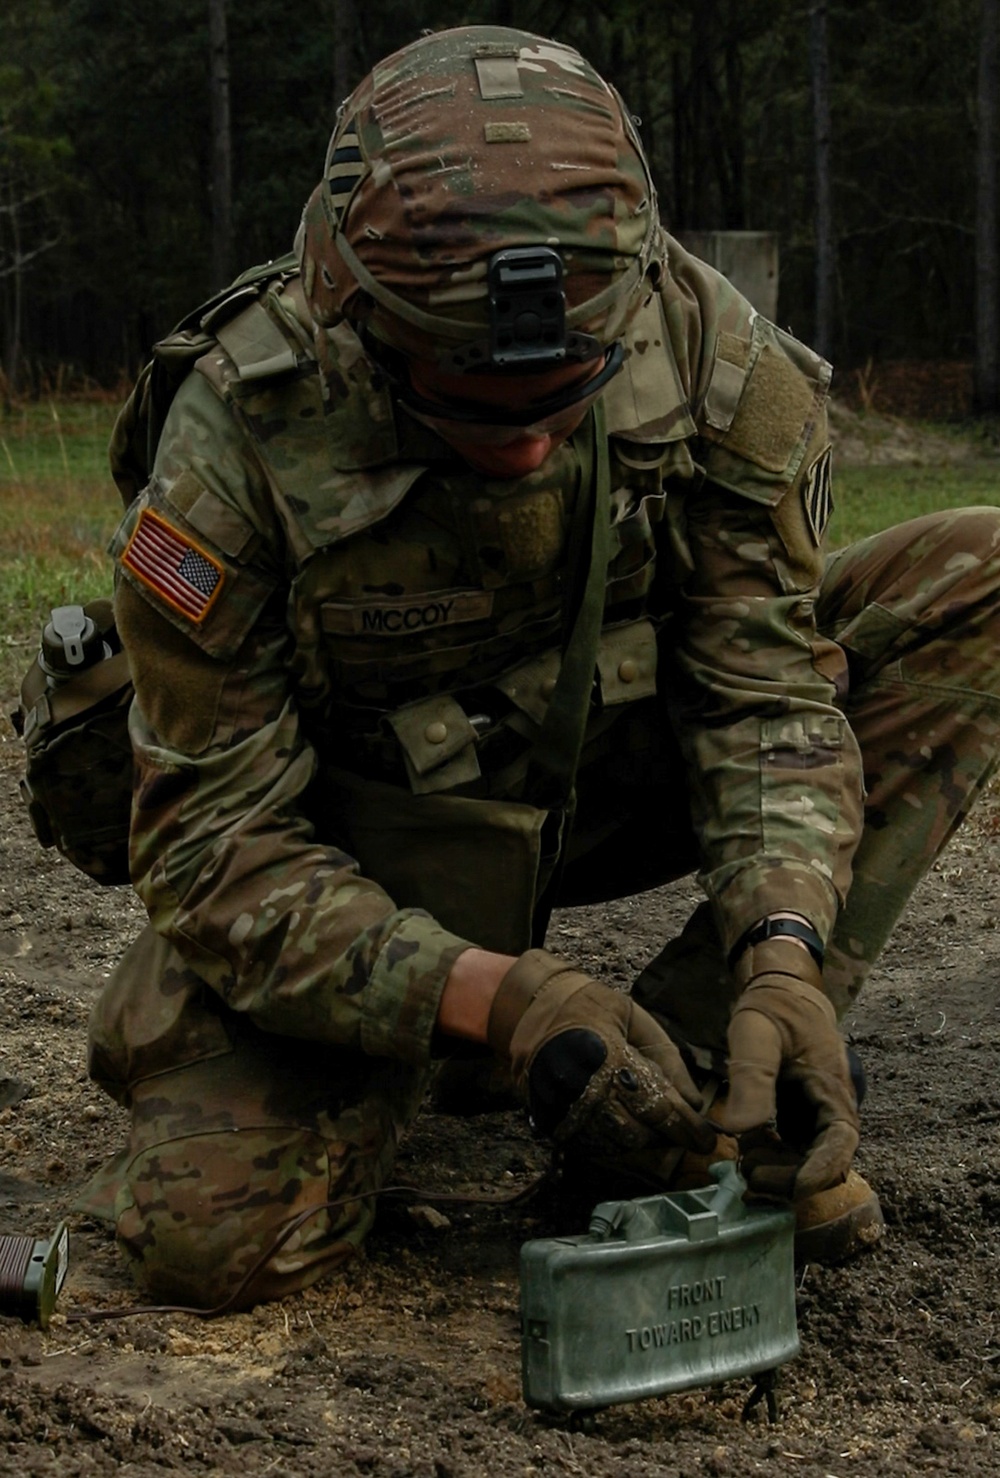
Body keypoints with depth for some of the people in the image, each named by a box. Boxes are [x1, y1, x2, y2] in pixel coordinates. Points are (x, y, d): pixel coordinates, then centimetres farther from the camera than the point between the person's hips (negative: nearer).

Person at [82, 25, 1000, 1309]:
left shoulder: (703, 347, -21)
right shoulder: (239, 439, -29)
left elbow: (768, 690, -15)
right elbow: (214, 839, -25)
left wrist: (782, 949, -34)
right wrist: (495, 998, -39)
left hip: (618, 784, 3)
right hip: (359, 855, -3)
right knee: (210, 1234, -26)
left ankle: (695, 1060, -15)